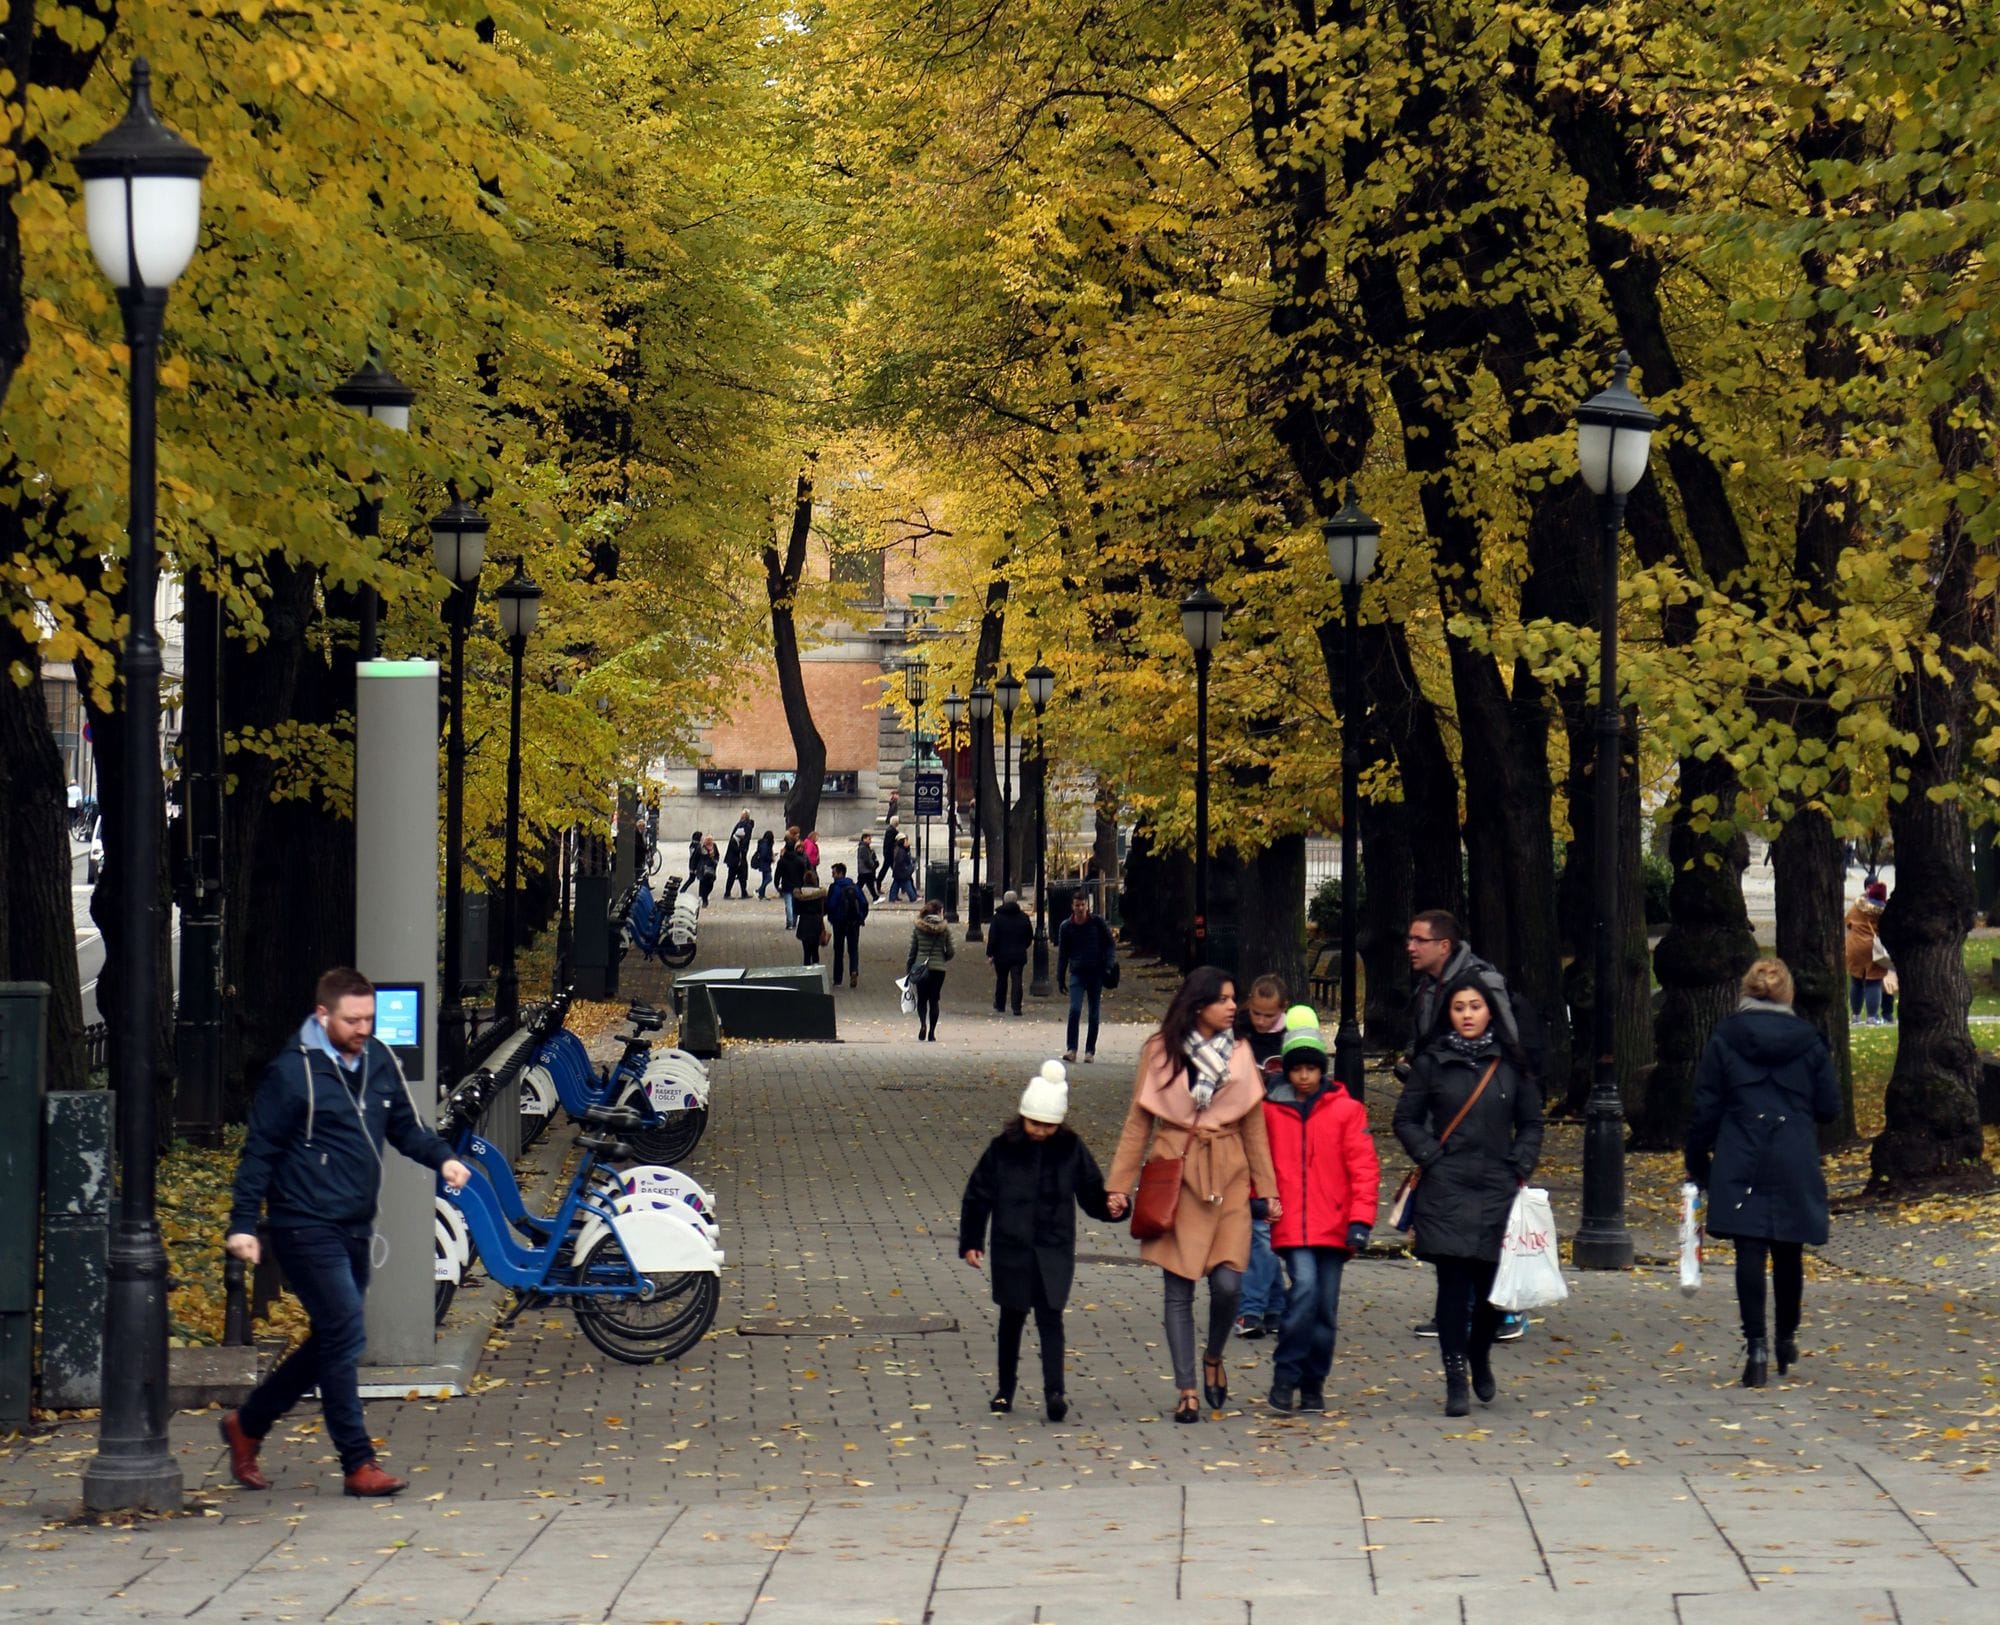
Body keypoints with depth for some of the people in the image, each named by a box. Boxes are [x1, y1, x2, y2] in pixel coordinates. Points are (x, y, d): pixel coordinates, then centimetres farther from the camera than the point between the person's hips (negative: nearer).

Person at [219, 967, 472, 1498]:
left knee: (331, 1342, 13)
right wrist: (243, 1224, -11)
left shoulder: (379, 1061, 7)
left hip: (356, 1229, 8)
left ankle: (248, 1423, 29)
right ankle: (358, 1463, -6)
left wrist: (442, 1158, -3)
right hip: (307, 1229, -8)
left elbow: (405, 1127, 17)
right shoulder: (293, 1072, -11)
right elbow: (259, 1151, -7)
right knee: (345, 1336, -12)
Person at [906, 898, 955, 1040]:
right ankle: (932, 1033, 6)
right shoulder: (944, 928, -4)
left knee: (922, 999, 11)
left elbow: (912, 950, 1)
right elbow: (950, 952, 1)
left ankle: (922, 1024, -15)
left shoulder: (917, 927, -2)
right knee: (934, 1000, 9)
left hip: (920, 968, 0)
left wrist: (908, 969, 9)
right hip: (938, 968, 0)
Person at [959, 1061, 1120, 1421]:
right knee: (1012, 1317, 13)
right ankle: (1004, 1389, 26)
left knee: (1050, 1316, -10)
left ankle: (1054, 1391, -15)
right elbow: (977, 1195, 2)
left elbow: (1090, 1193, 4)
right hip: (1011, 1248, 1)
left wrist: (1109, 1205, -18)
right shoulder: (1003, 1148, -5)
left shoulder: (1071, 1149, -2)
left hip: (1055, 1250, -1)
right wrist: (970, 1242, 1)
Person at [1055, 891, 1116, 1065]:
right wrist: (1060, 979, 9)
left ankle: (1090, 1051, 12)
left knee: (1094, 1014, 3)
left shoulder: (1098, 923, 0)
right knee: (1075, 1009, -16)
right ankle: (1071, 1049, -13)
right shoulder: (1066, 927, 4)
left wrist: (1109, 966, -9)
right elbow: (1062, 954, 11)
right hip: (1076, 973, 0)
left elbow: (1110, 946, 6)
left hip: (1096, 973, 0)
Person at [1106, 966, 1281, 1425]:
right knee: (1178, 1290, 0)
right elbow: (1137, 1123, 5)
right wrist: (1119, 1185, 1)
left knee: (1228, 1283, -8)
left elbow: (1254, 1126, 12)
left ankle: (1213, 1357, 21)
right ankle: (1187, 1391, 8)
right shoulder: (1159, 1052, -1)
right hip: (1175, 1180, -2)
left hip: (1228, 1179, 2)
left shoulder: (1239, 1054, 7)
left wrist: (1268, 1189, 10)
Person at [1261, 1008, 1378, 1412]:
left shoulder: (1346, 1110, 3)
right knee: (1305, 1287, -19)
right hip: (1290, 1224, -1)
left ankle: (1313, 1385, 18)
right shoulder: (1269, 1111, 4)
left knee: (1326, 1307, 5)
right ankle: (1285, 1377, -8)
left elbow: (1364, 1167, 2)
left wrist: (1360, 1220, -5)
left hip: (1333, 1223, 1)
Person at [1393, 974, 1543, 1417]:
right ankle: (1456, 1380, -3)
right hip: (1447, 1191, -1)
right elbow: (1406, 1119, 8)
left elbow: (1531, 1123, 14)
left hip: (1498, 1192, 1)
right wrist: (1432, 1159, -4)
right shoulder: (1432, 1063, 3)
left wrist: (1519, 1169, 3)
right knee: (1454, 1284, -7)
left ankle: (1480, 1359, 30)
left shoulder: (1511, 1065, 7)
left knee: (1493, 1284, 3)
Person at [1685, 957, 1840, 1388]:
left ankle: (1756, 1344, -16)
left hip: (1740, 1166, -2)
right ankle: (1787, 1337, 29)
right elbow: (1829, 1107, 5)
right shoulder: (1808, 1040, 2)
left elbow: (1705, 1109, -1)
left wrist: (1698, 1164, 7)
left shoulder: (1724, 1039, -1)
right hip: (1795, 1167, 2)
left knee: (1750, 1252, -5)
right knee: (1788, 1252, 15)